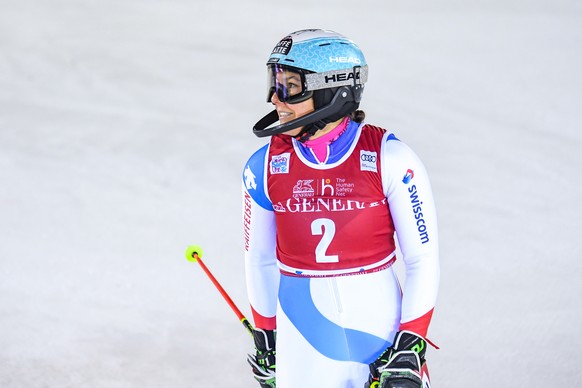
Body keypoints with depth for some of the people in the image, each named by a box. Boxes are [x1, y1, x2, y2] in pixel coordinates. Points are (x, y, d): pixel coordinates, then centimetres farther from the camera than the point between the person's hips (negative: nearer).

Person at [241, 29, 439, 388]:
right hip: (301, 349, 2)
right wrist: (265, 340, 16)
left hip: (383, 330, -2)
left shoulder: (389, 159, -11)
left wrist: (410, 349, -9)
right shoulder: (265, 167, -3)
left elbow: (423, 258, -6)